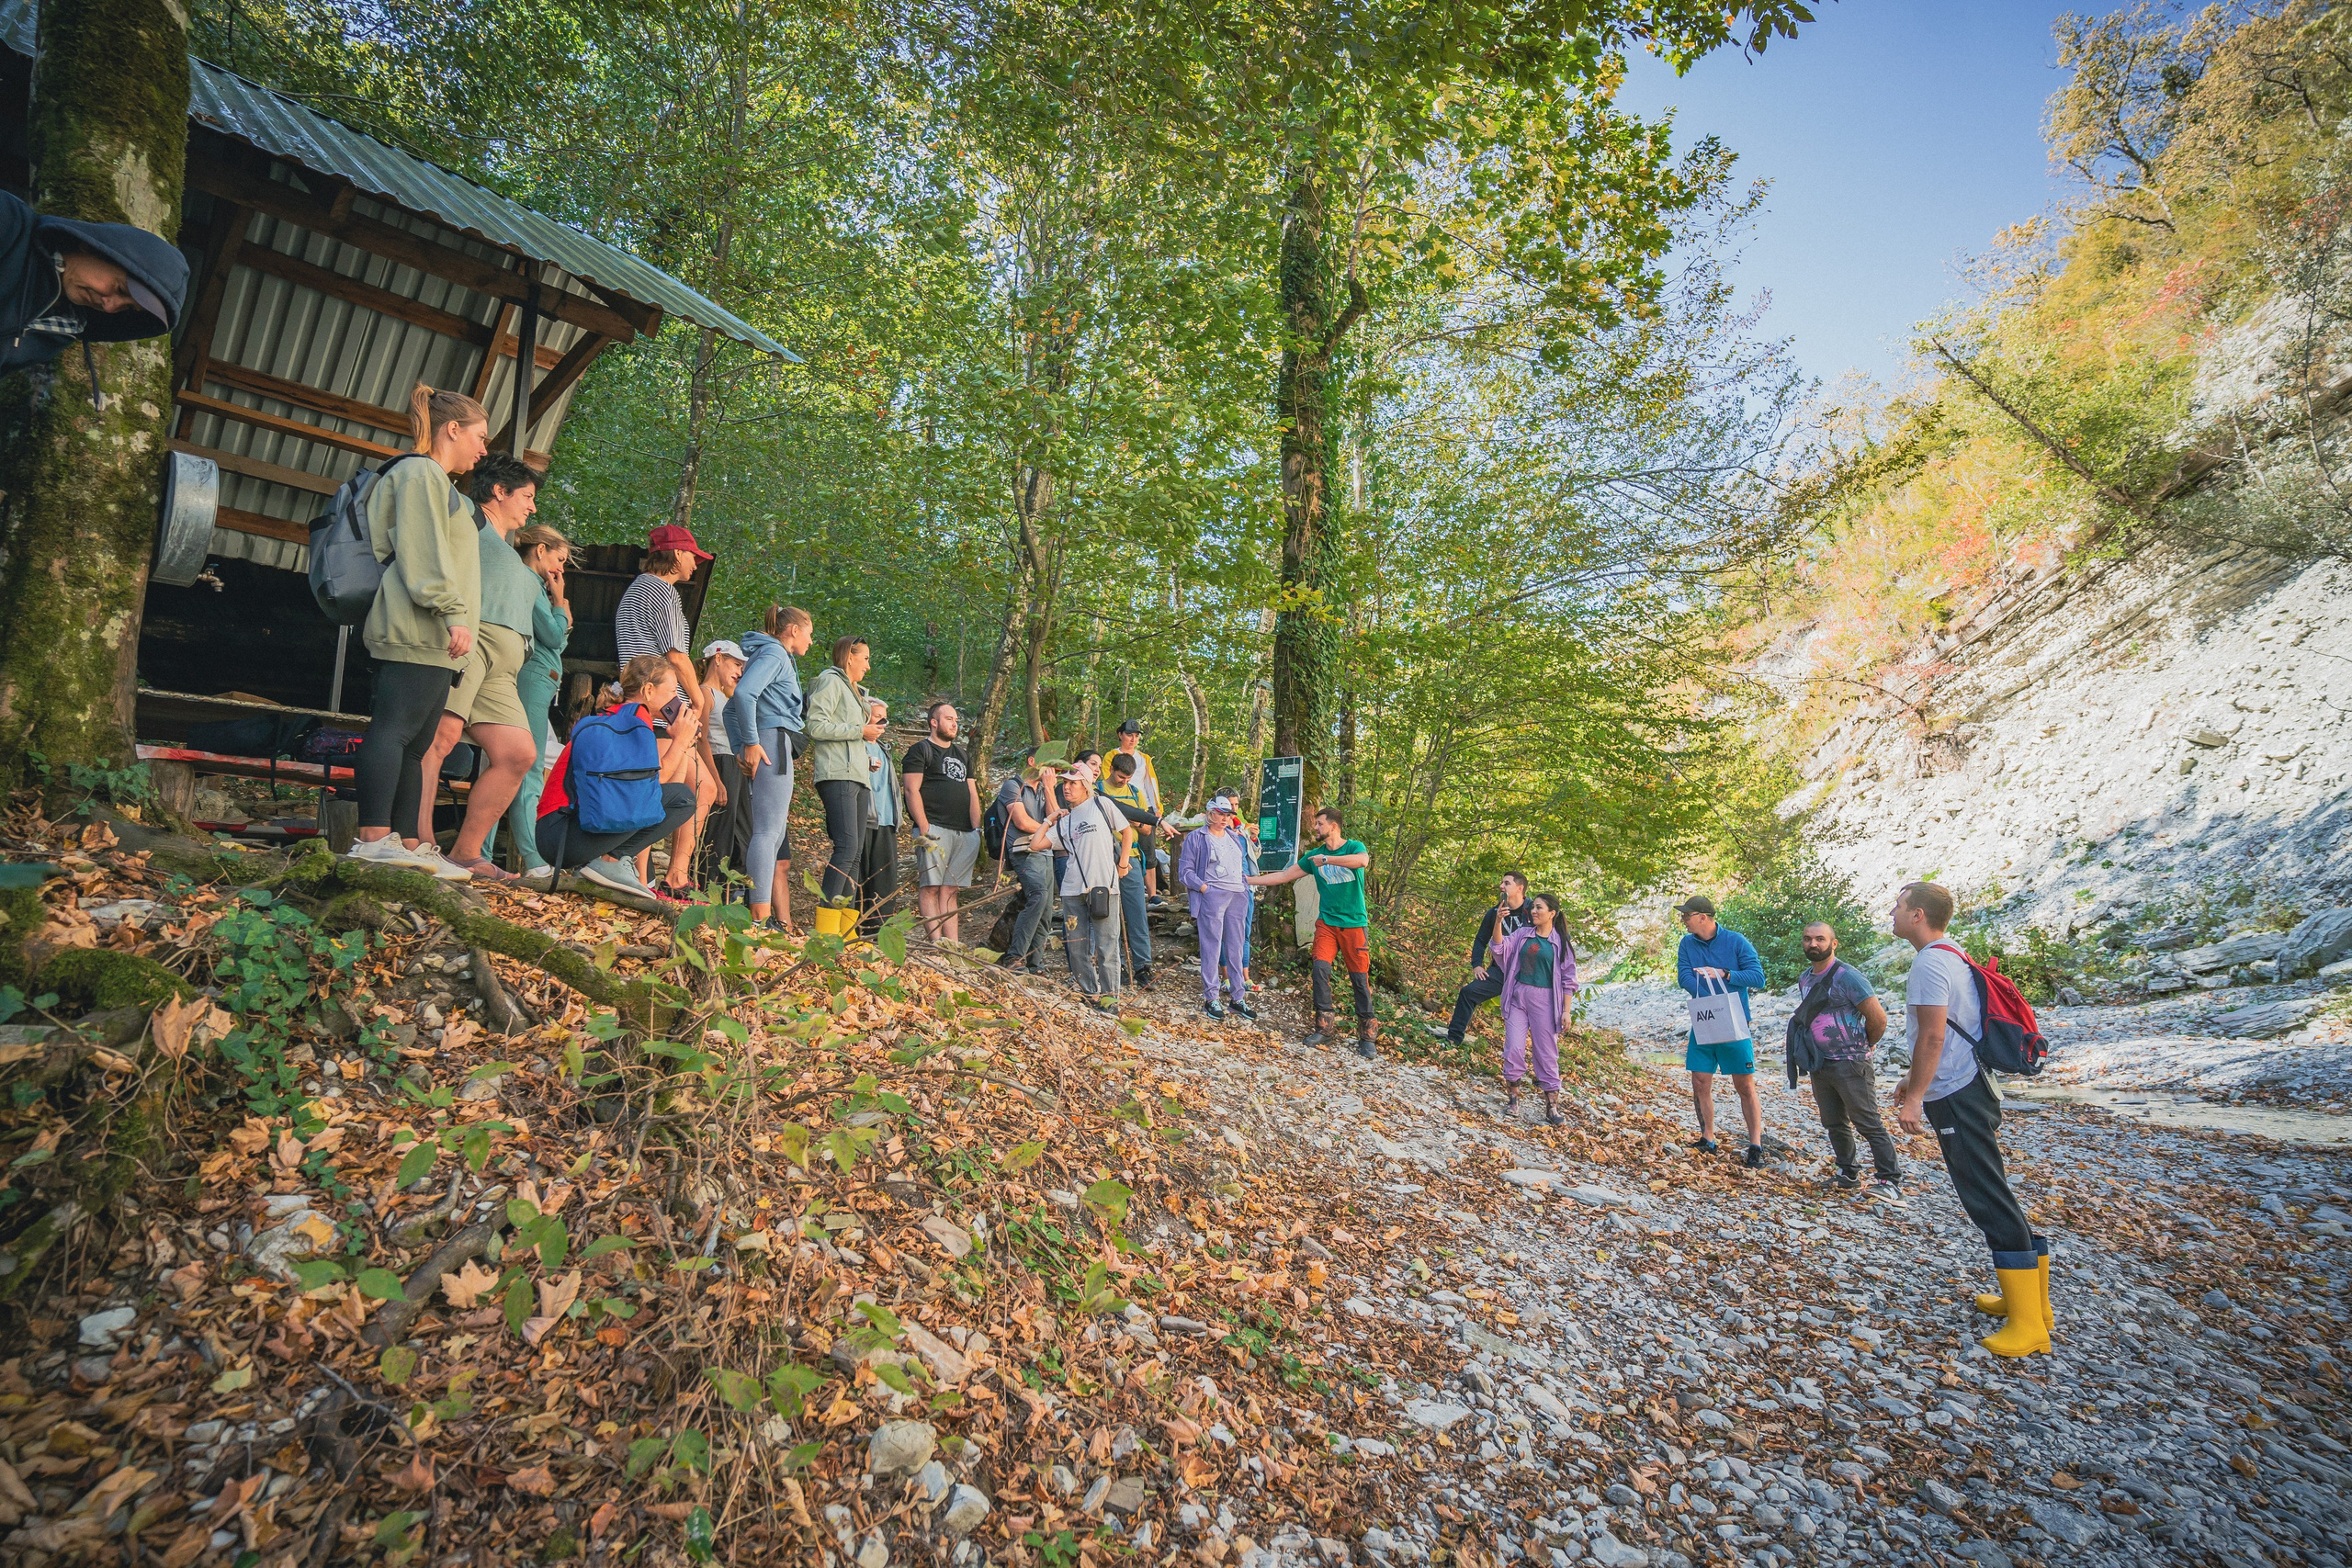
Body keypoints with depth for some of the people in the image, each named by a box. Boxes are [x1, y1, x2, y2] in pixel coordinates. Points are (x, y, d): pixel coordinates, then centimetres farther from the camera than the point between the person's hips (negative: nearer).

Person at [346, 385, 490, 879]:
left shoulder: (438, 484, 30)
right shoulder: (420, 473, -1)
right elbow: (423, 552, -14)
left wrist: (452, 619, 23)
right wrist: (453, 613, -20)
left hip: (431, 638, 10)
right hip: (418, 630, -10)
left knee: (414, 741, 6)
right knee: (395, 728, -14)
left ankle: (409, 847, 7)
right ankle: (374, 839, -18)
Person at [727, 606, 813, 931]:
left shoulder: (778, 656, 24)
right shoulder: (774, 653, -4)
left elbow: (732, 708, 25)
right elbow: (743, 693, -21)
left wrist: (740, 748, 17)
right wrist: (751, 742, -19)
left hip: (770, 747, 10)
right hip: (773, 742, -10)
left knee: (775, 834, 10)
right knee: (768, 832, -14)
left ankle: (783, 923, 13)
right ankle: (762, 918, -17)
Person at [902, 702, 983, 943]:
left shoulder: (962, 755, 26)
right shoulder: (920, 750, 5)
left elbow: (972, 793, 22)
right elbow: (912, 790, -5)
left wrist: (976, 829, 10)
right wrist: (924, 828, -14)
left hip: (964, 833, 6)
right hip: (935, 829, -6)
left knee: (951, 890, 2)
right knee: (930, 887, -10)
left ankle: (954, 945, -1)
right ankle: (937, 942, -14)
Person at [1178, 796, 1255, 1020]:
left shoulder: (1234, 836, 20)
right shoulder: (1196, 837, 3)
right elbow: (1185, 871, -3)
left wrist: (1245, 887, 12)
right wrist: (1204, 887, -14)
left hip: (1238, 895, 6)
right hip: (1212, 896, -6)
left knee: (1236, 946, 7)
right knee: (1212, 946, -5)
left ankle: (1238, 997, 13)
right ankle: (1210, 998, 1)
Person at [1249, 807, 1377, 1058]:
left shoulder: (1354, 847, -4)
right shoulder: (1314, 855, 8)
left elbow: (1363, 860, -28)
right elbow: (1284, 876, 11)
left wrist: (1326, 859, -28)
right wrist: (1248, 880, 9)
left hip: (1355, 924, -3)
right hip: (1327, 922, 3)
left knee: (1360, 978, -1)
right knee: (1320, 969, -12)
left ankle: (1366, 1036, 9)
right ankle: (1324, 1028, -1)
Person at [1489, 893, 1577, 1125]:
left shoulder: (1561, 942, 0)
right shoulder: (1522, 934, 7)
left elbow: (1568, 979, 2)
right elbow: (1501, 949, -6)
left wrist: (1566, 1010, -1)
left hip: (1544, 1001, -2)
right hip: (1518, 997, 2)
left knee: (1547, 1052, 3)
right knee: (1514, 1048, -3)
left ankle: (1552, 1106, 12)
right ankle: (1513, 1098, 11)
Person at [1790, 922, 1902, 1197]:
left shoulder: (1847, 976, -15)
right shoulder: (1804, 978, 9)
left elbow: (1878, 1017, -15)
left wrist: (1865, 1045, -1)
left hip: (1850, 1064, -8)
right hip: (1819, 1064, 8)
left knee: (1869, 1124, -5)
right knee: (1834, 1123, 14)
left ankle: (1891, 1181, 0)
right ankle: (1849, 1174, 26)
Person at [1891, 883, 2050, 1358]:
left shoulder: (1930, 963, -17)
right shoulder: (1952, 958, 15)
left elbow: (1933, 1036, -22)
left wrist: (1914, 1097, -18)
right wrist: (1915, 1080, 26)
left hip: (1956, 1099, -10)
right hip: (1971, 1089, 10)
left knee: (1989, 1202, -6)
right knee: (1994, 1198, 17)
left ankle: (2028, 1326, -1)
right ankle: (2030, 1299, 27)